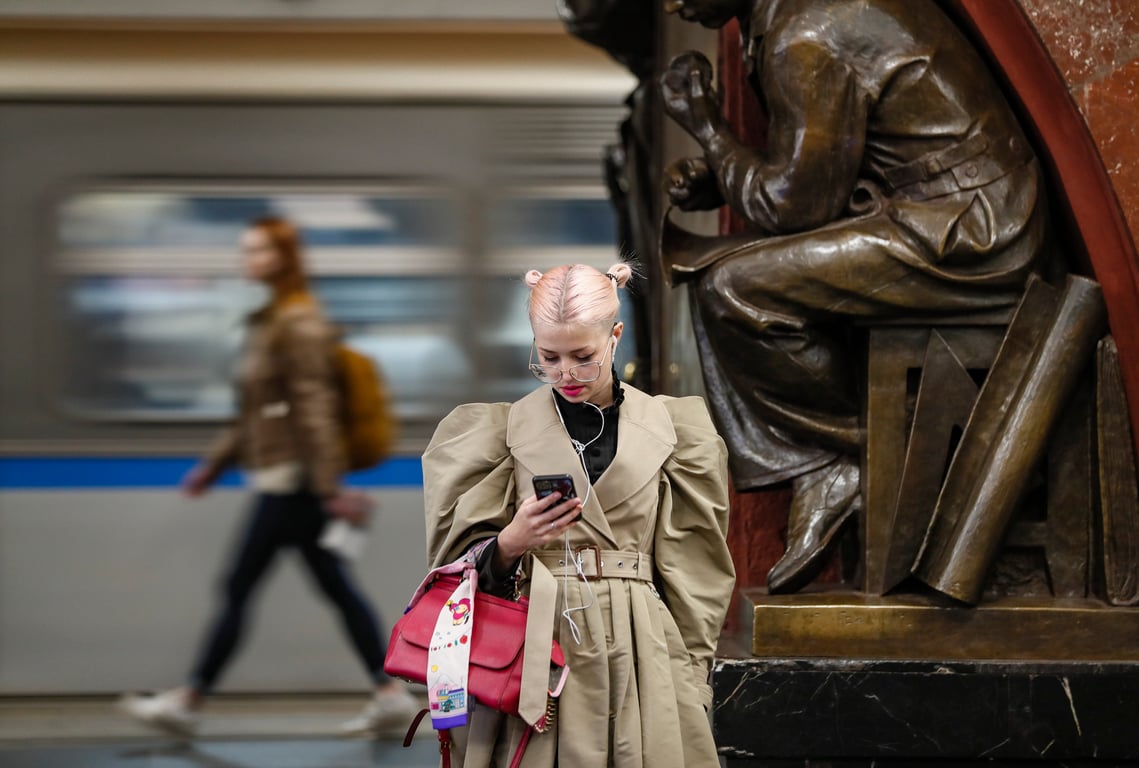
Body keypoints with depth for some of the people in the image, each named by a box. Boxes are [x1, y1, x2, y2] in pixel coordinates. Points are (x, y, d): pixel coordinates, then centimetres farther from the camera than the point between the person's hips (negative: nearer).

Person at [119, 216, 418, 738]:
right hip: (286, 480, 10)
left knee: (238, 588, -3)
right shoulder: (268, 323, 16)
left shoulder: (299, 325, -14)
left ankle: (188, 702, 3)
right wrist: (213, 465, 23)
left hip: (292, 481, -10)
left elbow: (314, 411, -20)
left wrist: (331, 487, -23)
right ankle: (391, 695, 9)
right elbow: (257, 415, 23)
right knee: (337, 588, 8)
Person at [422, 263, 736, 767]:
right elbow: (464, 563, 5)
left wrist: (688, 678, 7)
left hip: (640, 652, 1)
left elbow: (691, 573, 11)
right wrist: (511, 542, -15)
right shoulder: (505, 427, 6)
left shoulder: (668, 426, 8)